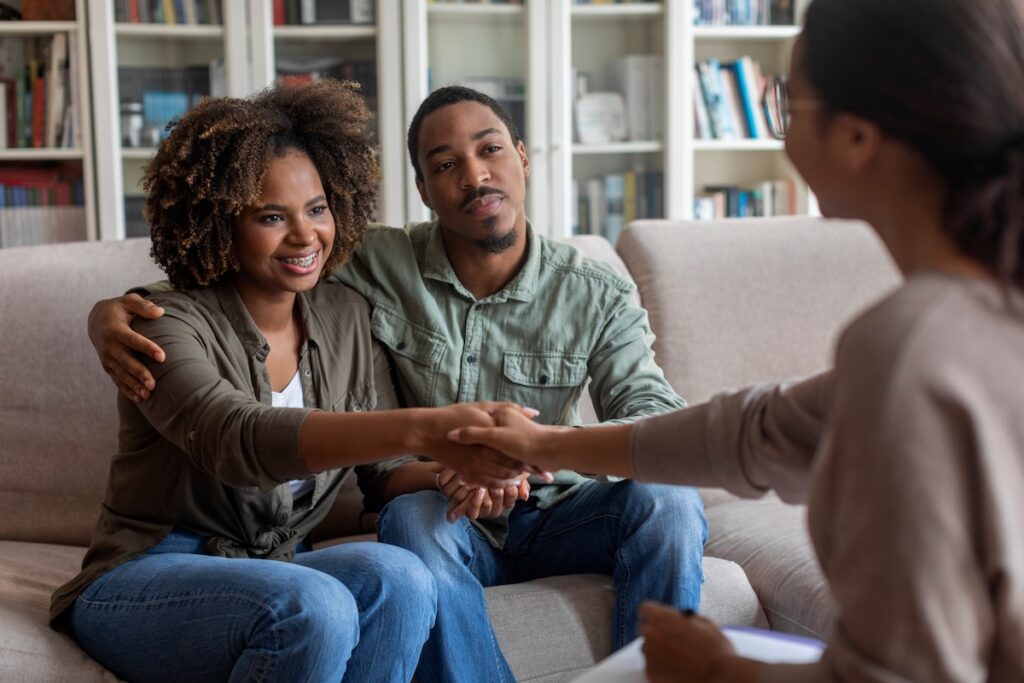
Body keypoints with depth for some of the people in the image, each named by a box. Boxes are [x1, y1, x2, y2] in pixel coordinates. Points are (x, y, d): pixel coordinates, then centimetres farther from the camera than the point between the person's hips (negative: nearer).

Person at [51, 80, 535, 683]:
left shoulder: (347, 318, 5)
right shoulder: (169, 324, -14)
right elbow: (235, 439, -35)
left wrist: (456, 474, -20)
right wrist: (423, 429, -49)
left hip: (274, 570, 5)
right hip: (142, 581, -5)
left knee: (399, 577, -27)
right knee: (315, 605, -34)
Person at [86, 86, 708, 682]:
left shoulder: (598, 295, -7)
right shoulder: (377, 267, -9)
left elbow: (663, 424, -17)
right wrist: (114, 310, -23)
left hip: (556, 513, 1)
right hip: (442, 516, -1)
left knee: (668, 501, -28)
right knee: (416, 515, -36)